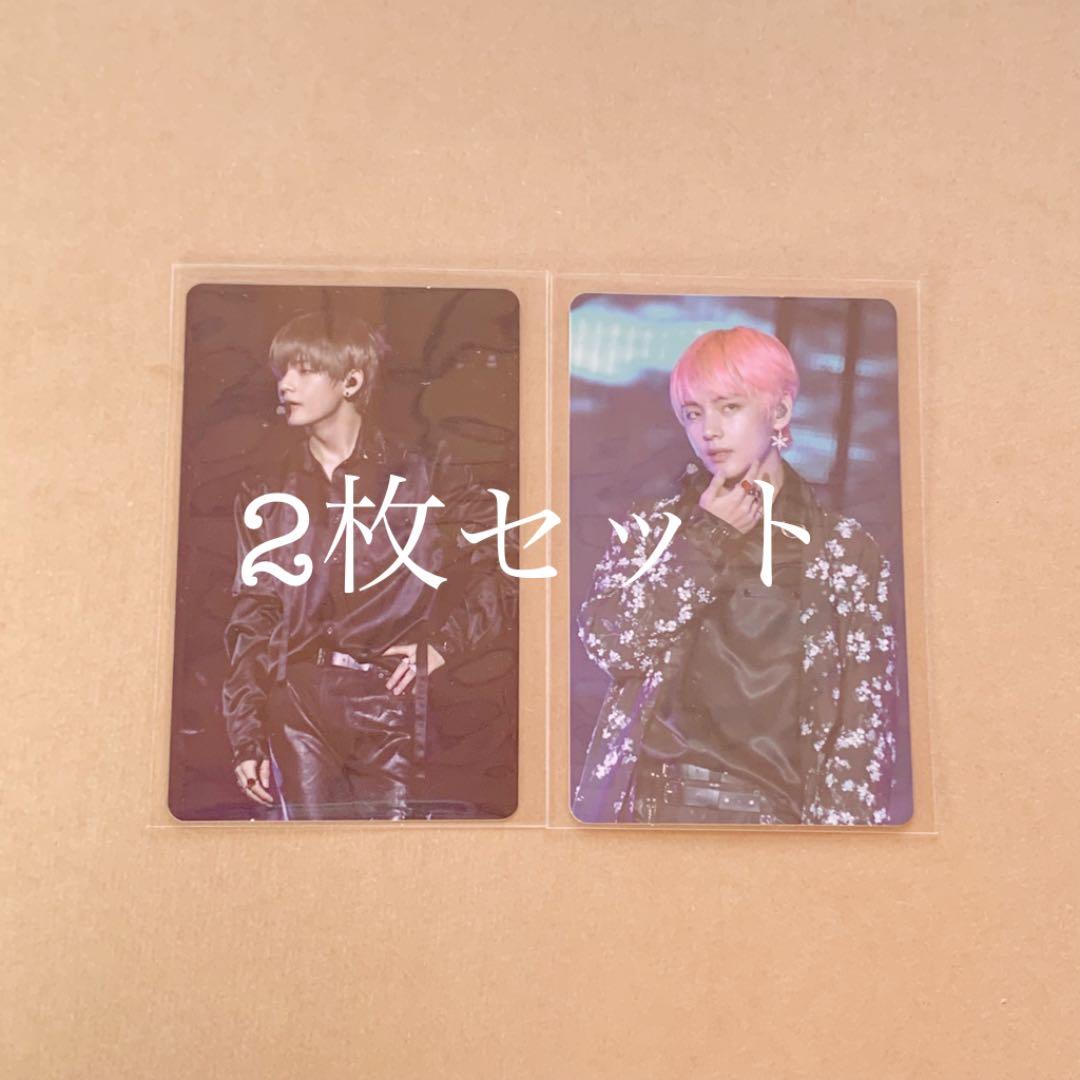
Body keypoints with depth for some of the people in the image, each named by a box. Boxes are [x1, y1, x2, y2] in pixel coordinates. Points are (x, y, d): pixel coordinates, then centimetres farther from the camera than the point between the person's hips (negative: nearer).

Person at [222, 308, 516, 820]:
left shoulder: (423, 476, 5)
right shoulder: (267, 495, 12)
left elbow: (504, 570, 3)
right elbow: (250, 622, 9)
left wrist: (444, 641, -7)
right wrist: (246, 740, 4)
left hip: (390, 706, -2)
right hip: (296, 705, 2)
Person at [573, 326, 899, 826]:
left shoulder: (844, 546, 2)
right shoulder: (651, 525, 7)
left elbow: (865, 719, -1)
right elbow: (610, 643, -8)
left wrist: (842, 818, -9)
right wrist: (707, 537, -7)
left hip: (774, 808, -1)